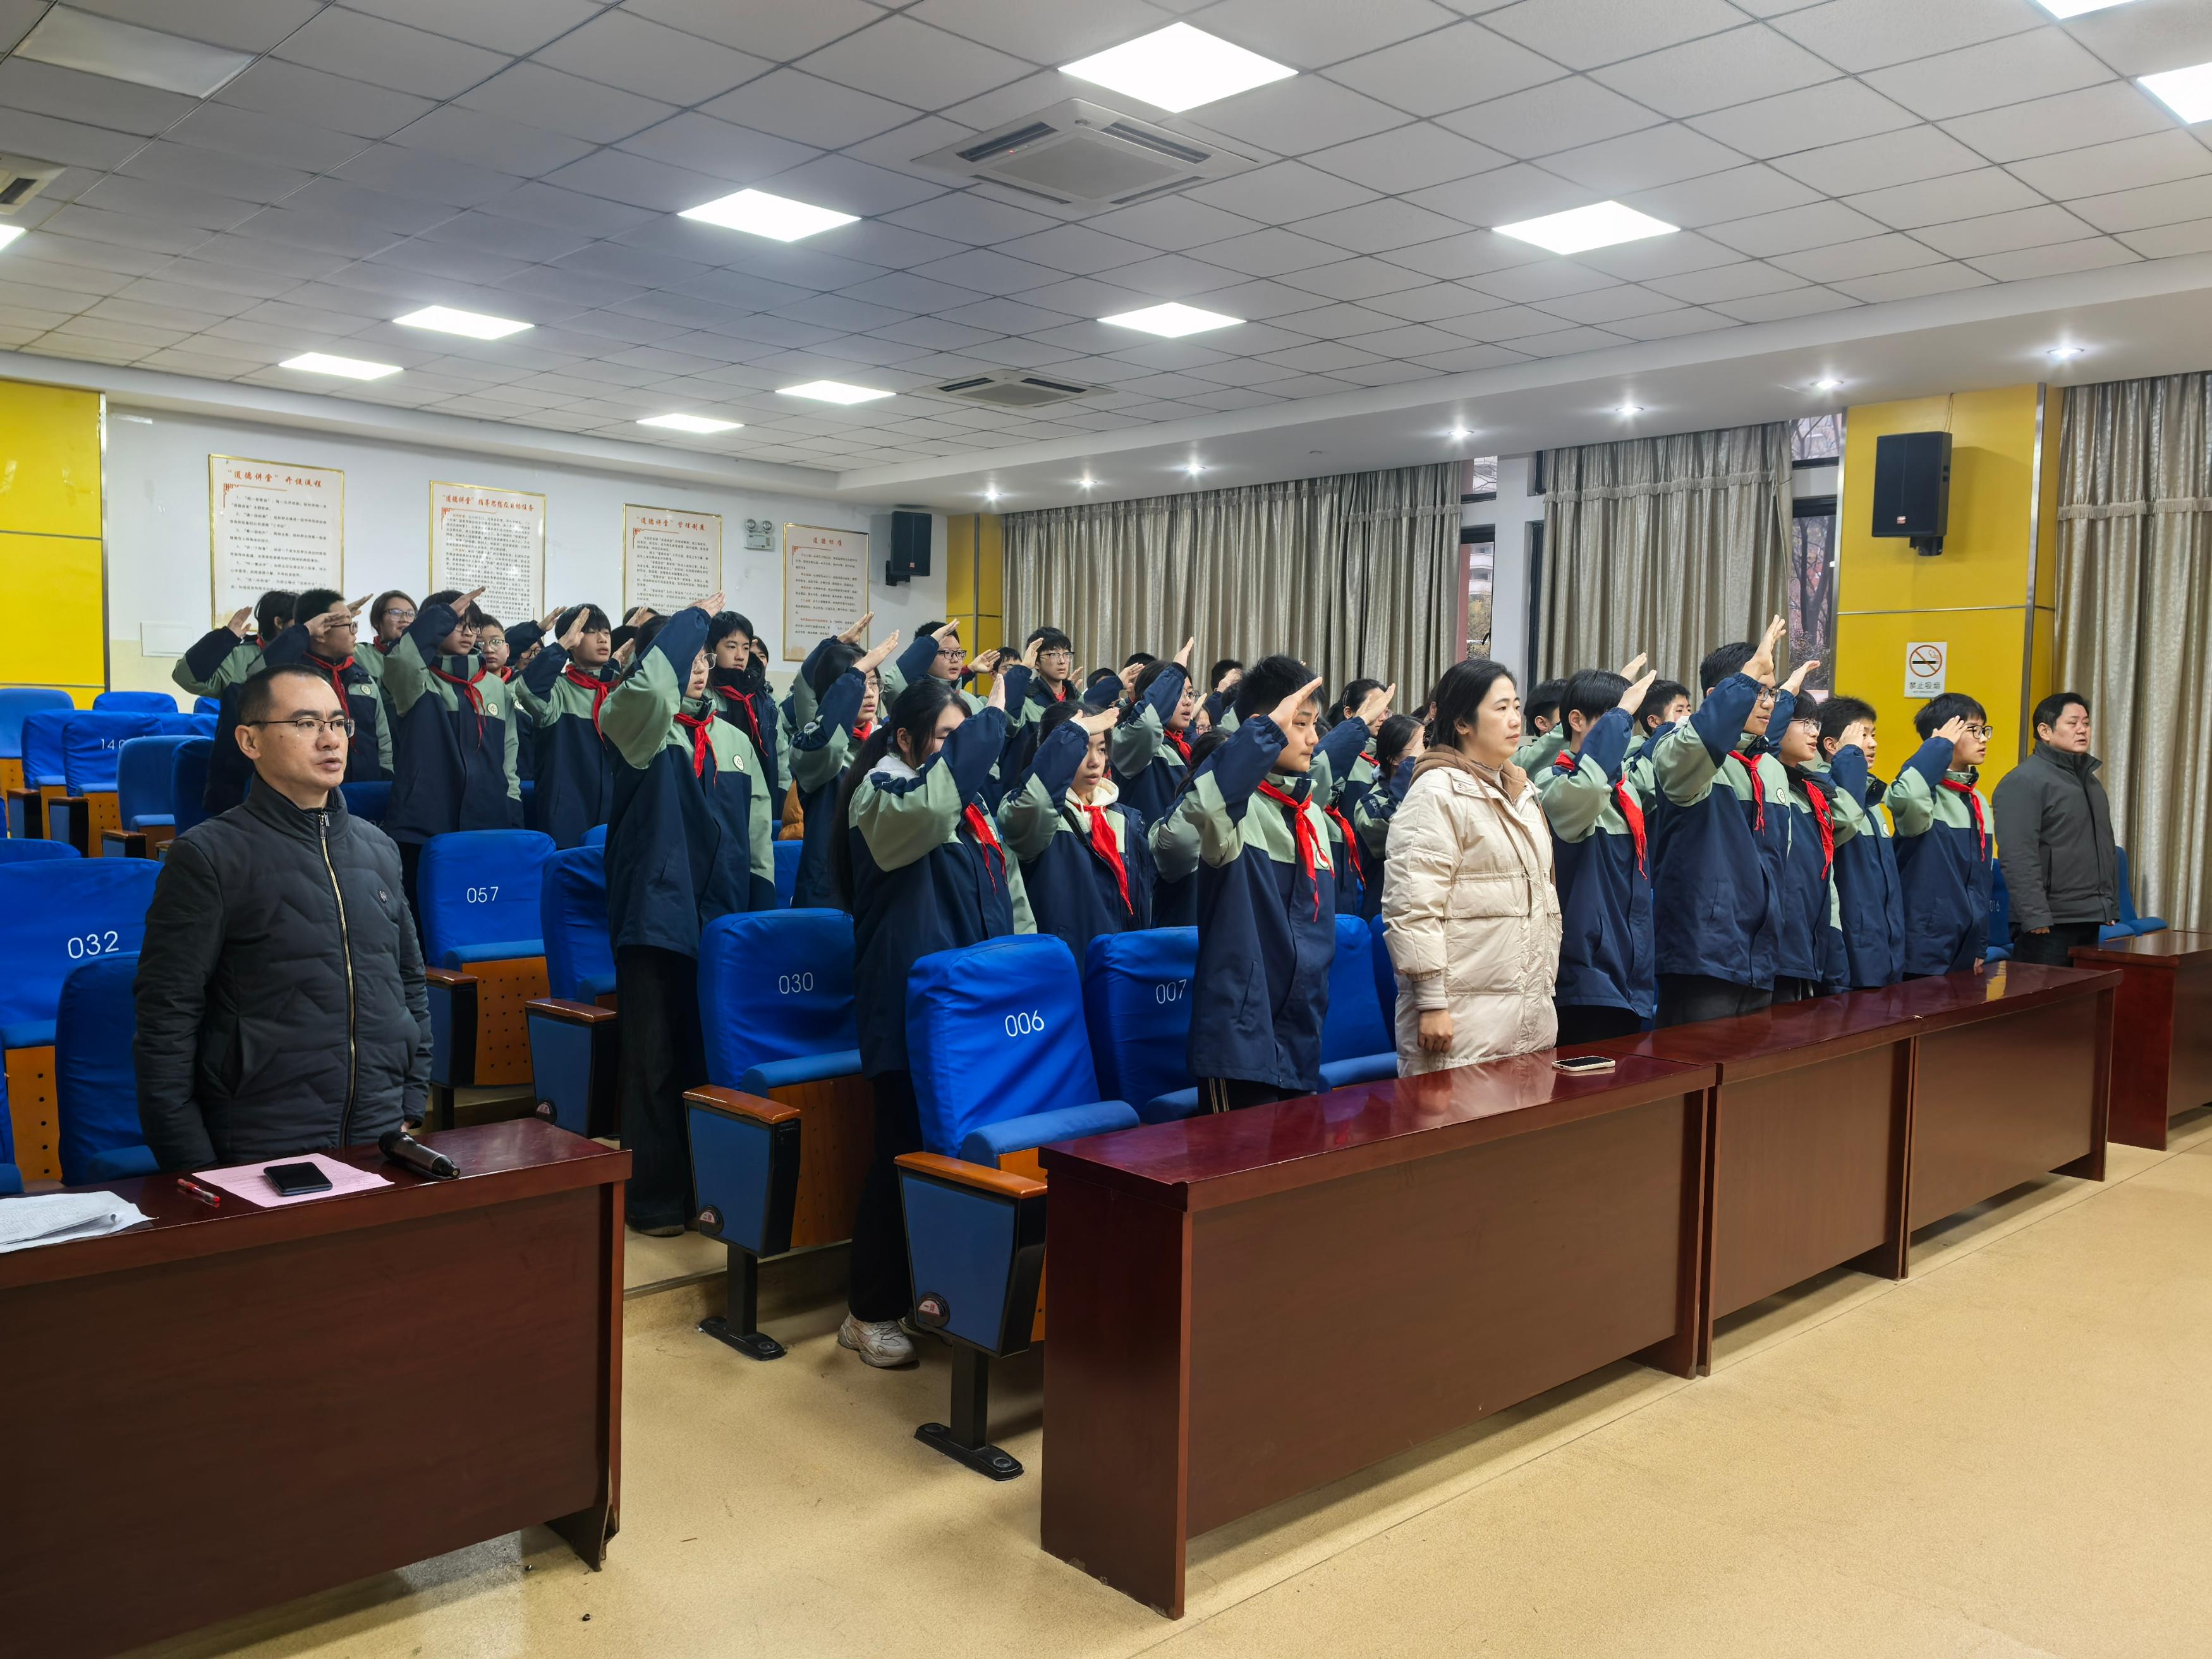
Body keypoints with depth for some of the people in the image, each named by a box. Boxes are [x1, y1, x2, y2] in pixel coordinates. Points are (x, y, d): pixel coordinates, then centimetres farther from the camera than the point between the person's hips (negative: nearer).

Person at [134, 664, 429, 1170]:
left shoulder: (378, 848, 9)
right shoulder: (208, 856, -7)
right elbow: (167, 1022, -9)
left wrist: (412, 1108, 8)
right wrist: (197, 1171, -11)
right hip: (261, 1156, -4)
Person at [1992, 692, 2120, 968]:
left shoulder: (2090, 780, 19)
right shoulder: (2023, 782, -11)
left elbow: (2107, 849, 27)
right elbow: (2018, 859, -19)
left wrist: (2111, 909, 21)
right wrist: (2036, 919, -23)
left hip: (2091, 922, 9)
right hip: (2049, 924, -9)